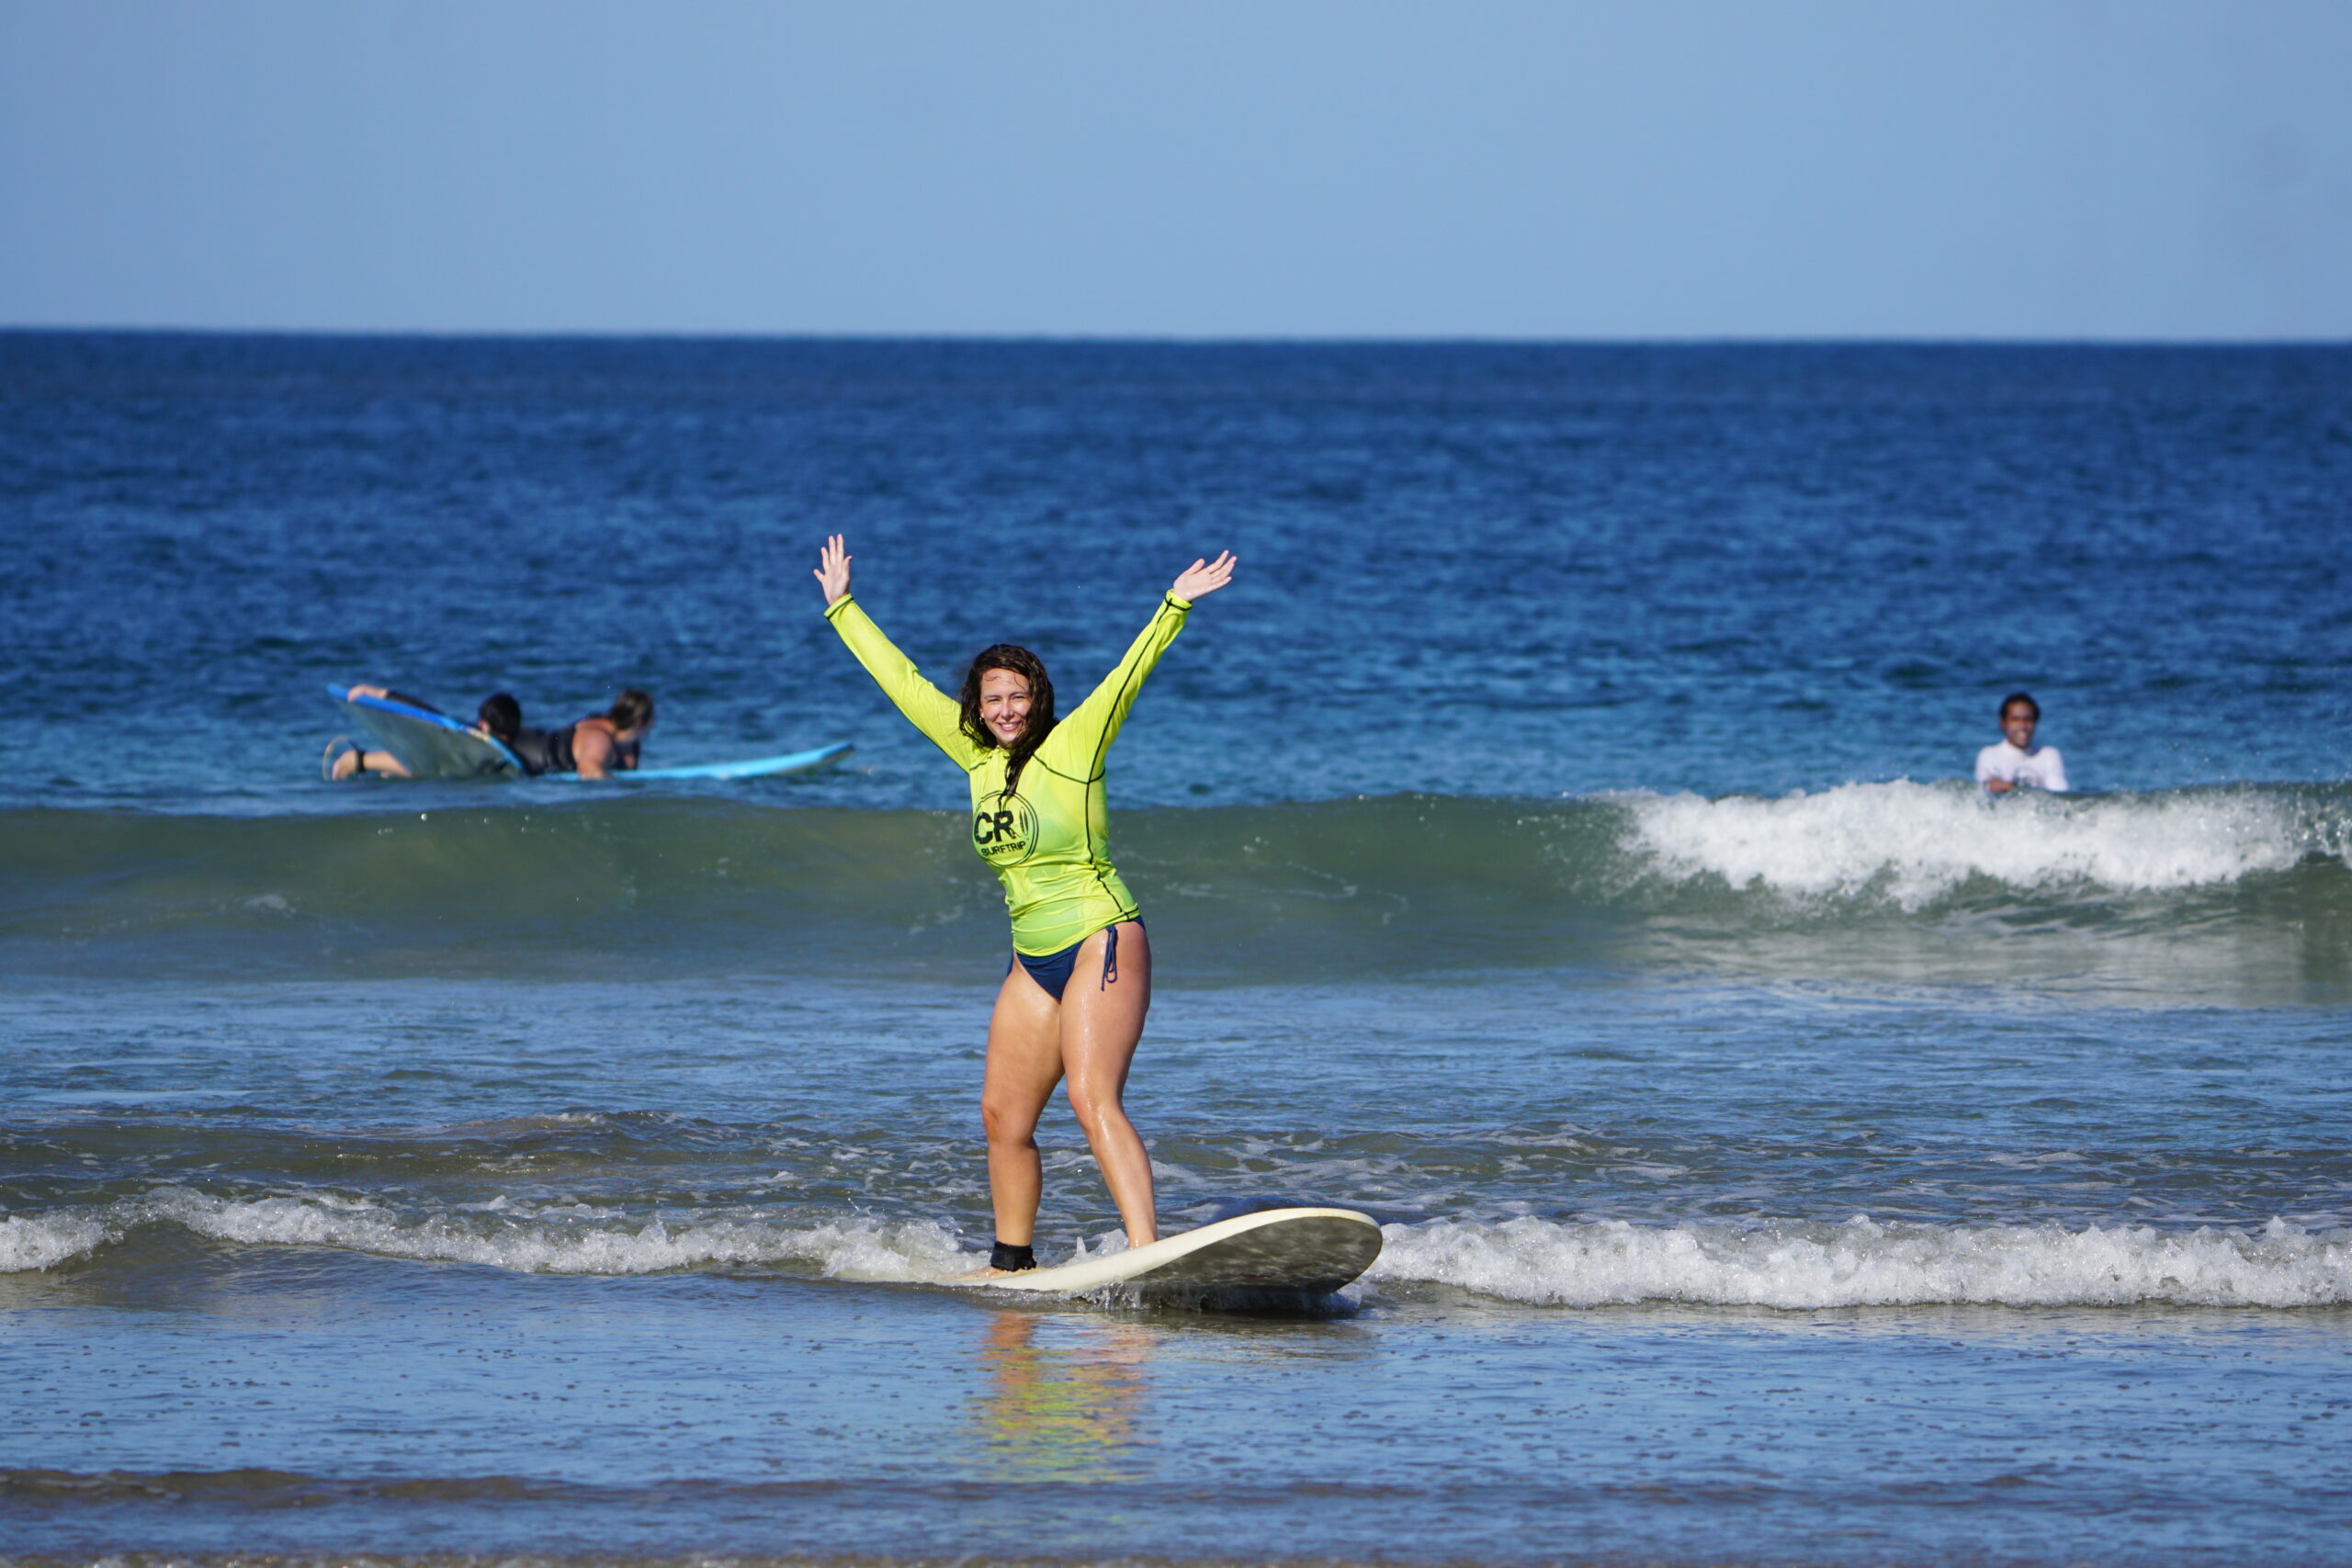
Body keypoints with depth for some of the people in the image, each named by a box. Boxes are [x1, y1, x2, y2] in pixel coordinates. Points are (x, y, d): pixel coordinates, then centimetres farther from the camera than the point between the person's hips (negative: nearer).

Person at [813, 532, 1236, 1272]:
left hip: (1101, 944, -7)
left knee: (1094, 1101, -22)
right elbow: (903, 681, 17)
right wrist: (842, 607, 22)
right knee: (1004, 1117, 9)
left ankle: (1146, 1252, -31)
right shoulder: (979, 757, 9)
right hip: (1034, 961, 7)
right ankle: (1011, 1263, 23)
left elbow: (1126, 676, -18)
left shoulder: (1071, 747, -6)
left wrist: (1174, 607, -31)